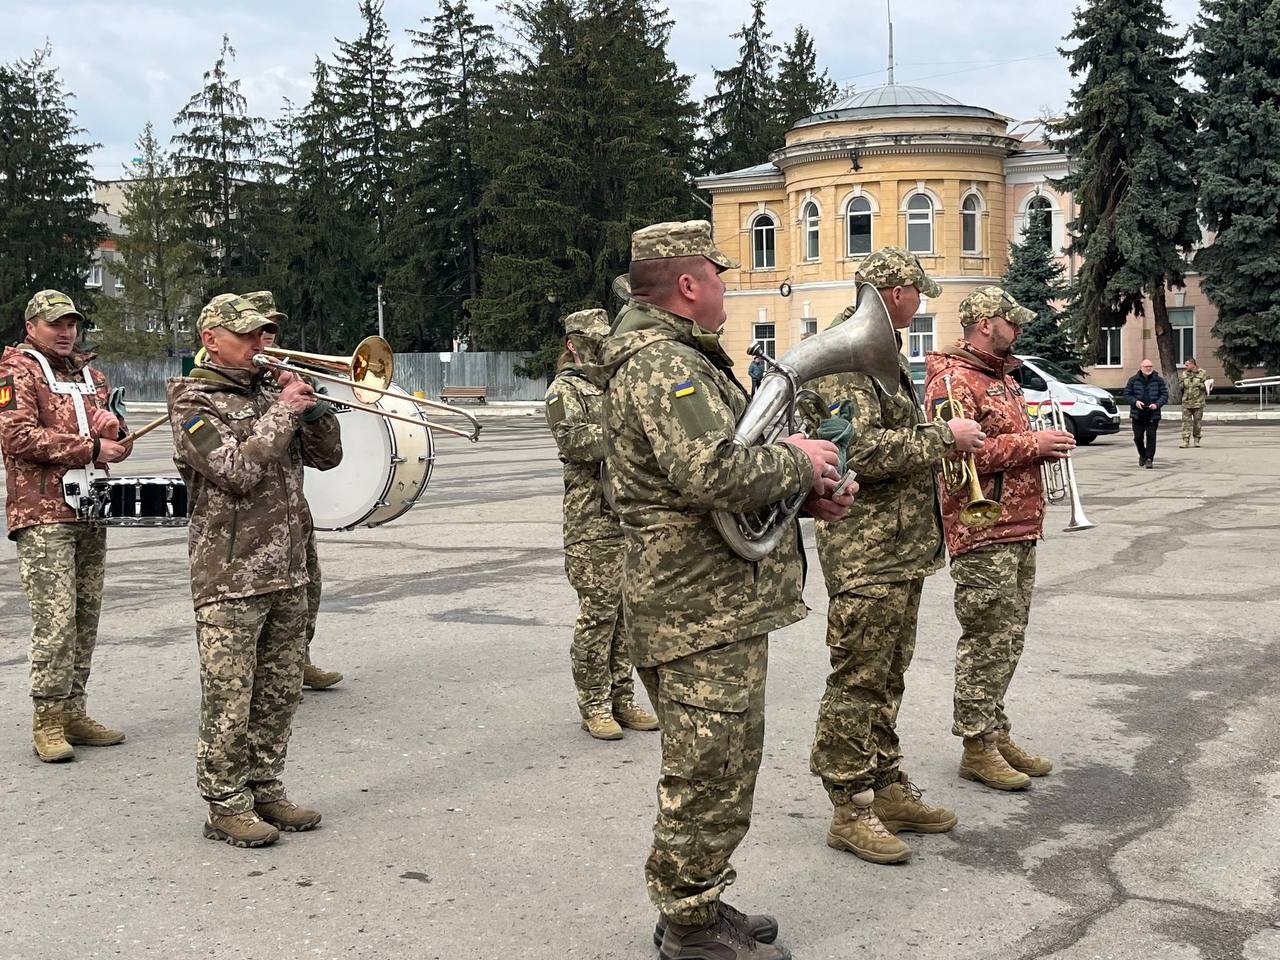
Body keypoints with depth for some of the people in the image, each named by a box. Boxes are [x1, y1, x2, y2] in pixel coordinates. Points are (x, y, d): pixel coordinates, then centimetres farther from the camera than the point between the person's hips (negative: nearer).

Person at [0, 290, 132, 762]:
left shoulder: (89, 374, 19)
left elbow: (111, 431, 28)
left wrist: (116, 439, 3)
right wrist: (89, 448, -16)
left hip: (90, 511, 7)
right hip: (43, 515, -7)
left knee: (85, 616, 9)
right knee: (55, 618, -11)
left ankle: (73, 713, 17)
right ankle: (47, 722, -3)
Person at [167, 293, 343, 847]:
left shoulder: (268, 393, 14)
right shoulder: (195, 404, -6)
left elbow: (326, 456, 12)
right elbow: (236, 471, -20)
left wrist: (311, 407, -4)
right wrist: (284, 412, -15)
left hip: (287, 573, 7)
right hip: (230, 577, -7)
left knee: (279, 696, 14)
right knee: (230, 702, -1)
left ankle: (266, 790, 26)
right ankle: (226, 807, 10)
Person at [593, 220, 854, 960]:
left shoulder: (686, 355, 19)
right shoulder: (662, 364, -17)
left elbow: (727, 466, 22)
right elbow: (712, 473, -30)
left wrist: (804, 493, 6)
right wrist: (799, 462, -14)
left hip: (718, 599, 11)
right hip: (703, 609, -11)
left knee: (718, 768, 20)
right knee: (710, 775, -1)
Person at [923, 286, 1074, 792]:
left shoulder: (1002, 377, 20)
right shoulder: (952, 380, -12)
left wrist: (1045, 445, 10)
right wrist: (1031, 443, -19)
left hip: (1018, 530, 10)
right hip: (982, 533, -10)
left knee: (1007, 639, 14)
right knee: (988, 641, -5)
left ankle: (996, 733, 25)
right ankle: (978, 748, 4)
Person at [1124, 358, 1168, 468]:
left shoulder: (1159, 380, 4)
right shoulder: (1133, 380, 4)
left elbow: (1164, 394, 4)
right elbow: (1127, 394, 5)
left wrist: (1157, 404, -13)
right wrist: (1135, 402, -13)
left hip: (1153, 414, -1)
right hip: (1137, 414, 1)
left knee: (1151, 436, -7)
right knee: (1138, 437, 7)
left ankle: (1149, 459, -2)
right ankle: (1142, 455, 31)